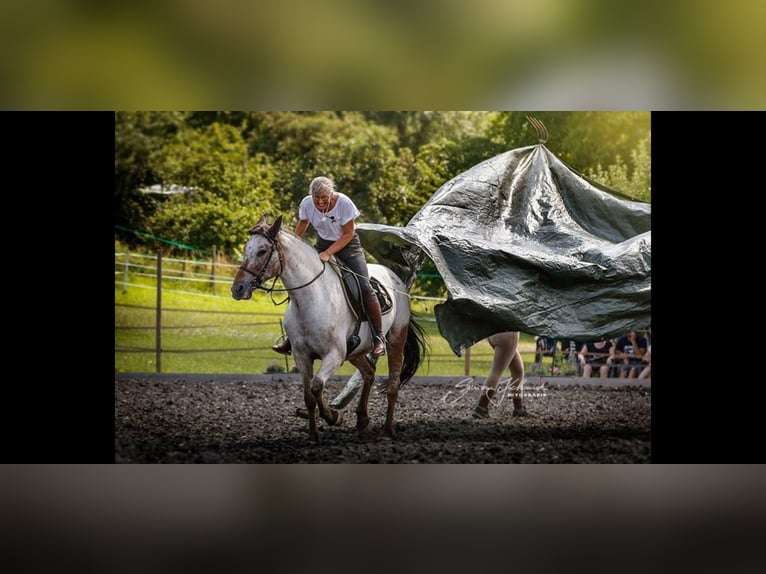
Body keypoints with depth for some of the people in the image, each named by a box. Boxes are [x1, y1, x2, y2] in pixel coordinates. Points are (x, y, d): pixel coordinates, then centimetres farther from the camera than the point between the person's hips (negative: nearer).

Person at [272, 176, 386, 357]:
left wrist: (328, 253, -27)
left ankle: (379, 337, -5)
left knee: (365, 288, -18)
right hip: (323, 244, 4)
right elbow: (302, 225, 7)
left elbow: (348, 234, -18)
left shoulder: (344, 203, -25)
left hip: (347, 245, -3)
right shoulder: (307, 204, -15)